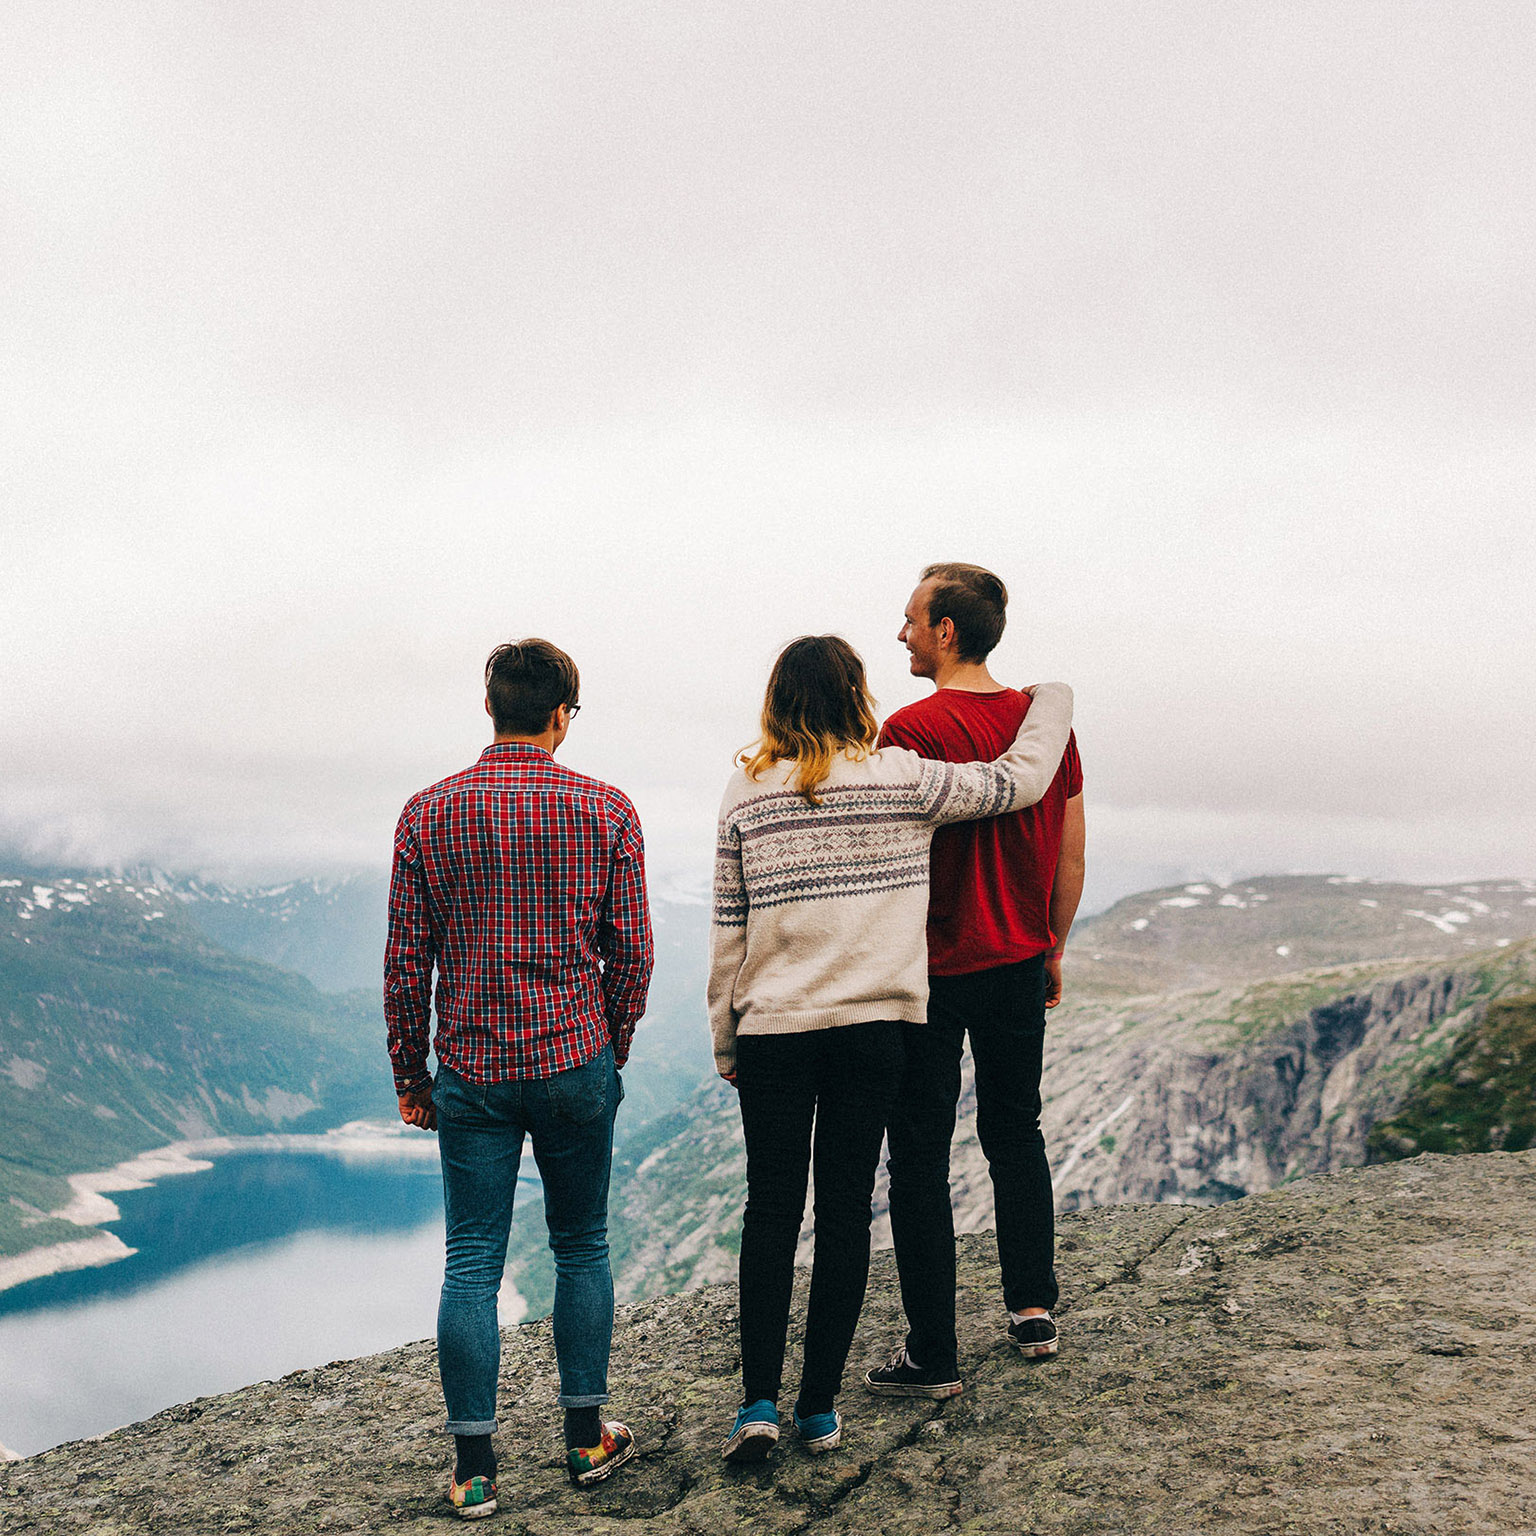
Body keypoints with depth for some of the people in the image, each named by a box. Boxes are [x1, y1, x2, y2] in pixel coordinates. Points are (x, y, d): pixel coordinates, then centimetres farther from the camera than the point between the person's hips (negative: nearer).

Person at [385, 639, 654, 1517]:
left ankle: (475, 1468, 10)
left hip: (472, 1073, 0)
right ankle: (587, 1438, 25)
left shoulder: (430, 813, -3)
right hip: (578, 1065, 0)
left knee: (473, 1265, 6)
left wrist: (409, 1074, 8)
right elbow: (632, 950, -1)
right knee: (582, 1248, 15)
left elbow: (406, 958, -2)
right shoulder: (606, 810, -3)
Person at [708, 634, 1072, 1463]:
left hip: (772, 1029, 1)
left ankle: (759, 1402, 6)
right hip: (872, 1025, 0)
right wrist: (1052, 700, 27)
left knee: (770, 1213, 10)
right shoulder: (903, 780, -3)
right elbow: (1023, 777, 8)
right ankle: (820, 1406, 14)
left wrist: (725, 1041, 12)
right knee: (845, 1214, 8)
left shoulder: (746, 794, 0)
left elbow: (728, 933, 2)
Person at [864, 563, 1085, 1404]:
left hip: (933, 971, -6)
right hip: (1020, 964, 6)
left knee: (920, 1154, 4)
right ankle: (1033, 1309, 28)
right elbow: (1071, 855, 8)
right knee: (1015, 1131, 22)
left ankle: (932, 1355, 9)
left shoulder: (911, 730, -16)